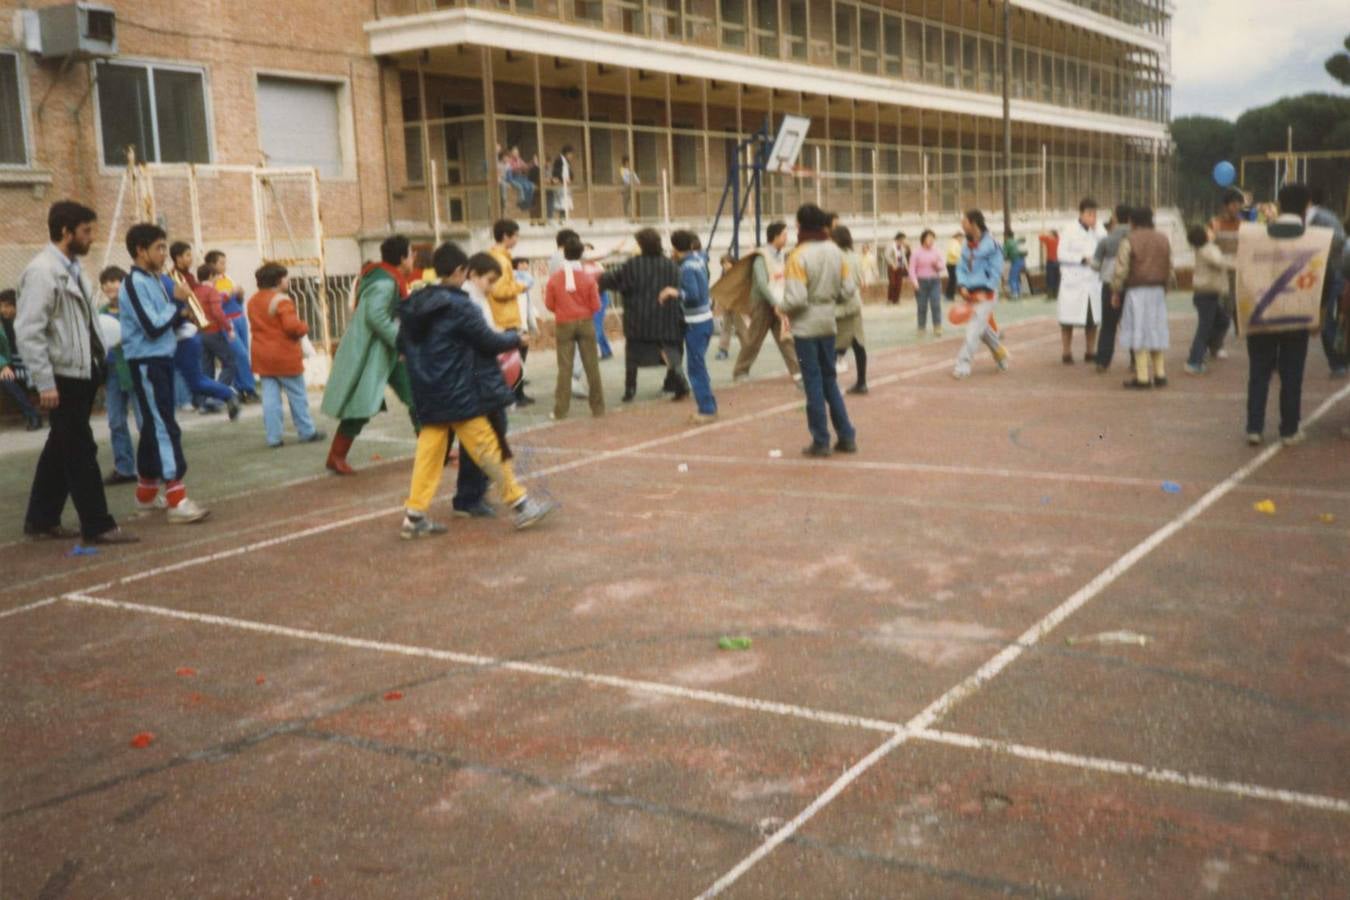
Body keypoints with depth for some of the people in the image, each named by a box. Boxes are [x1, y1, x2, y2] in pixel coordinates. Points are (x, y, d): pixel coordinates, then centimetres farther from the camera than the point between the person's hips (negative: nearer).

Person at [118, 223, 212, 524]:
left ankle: (146, 494, 25)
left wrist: (181, 312, -1)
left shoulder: (156, 280, 13)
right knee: (165, 428, -12)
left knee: (155, 426, 15)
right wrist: (178, 301, -12)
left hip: (162, 360, 9)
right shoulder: (135, 283, -14)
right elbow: (153, 327, -21)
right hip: (146, 363, -9)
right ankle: (177, 501, -14)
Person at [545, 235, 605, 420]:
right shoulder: (588, 277, -5)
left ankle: (561, 410, 1)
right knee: (592, 366, 6)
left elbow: (549, 304, -1)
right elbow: (596, 305, -4)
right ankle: (598, 407, 9)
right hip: (585, 323, 0)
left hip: (564, 325, 0)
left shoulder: (554, 278, -5)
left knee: (565, 368, 2)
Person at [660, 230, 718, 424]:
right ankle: (709, 407, 21)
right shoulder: (698, 258, 7)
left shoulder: (687, 267, -18)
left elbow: (693, 296, -24)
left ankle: (707, 410, 0)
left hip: (695, 323, -9)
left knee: (696, 368, -3)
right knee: (699, 366, 16)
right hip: (705, 319, 9)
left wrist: (674, 292, -10)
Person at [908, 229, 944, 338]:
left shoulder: (936, 252, 6)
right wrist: (915, 281, -14)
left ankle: (937, 329, -6)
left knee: (936, 305, -8)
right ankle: (921, 329, 12)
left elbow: (941, 267, 11)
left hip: (935, 281, 1)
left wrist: (937, 264, -12)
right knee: (922, 306, 3)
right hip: (922, 281, -1)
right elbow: (912, 269, -3)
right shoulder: (917, 253, -1)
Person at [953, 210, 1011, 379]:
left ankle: (963, 365, -10)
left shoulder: (990, 244, -11)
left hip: (985, 294, -7)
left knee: (973, 330, -10)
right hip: (971, 294, 7)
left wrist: (984, 291, -17)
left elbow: (996, 270, -11)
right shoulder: (967, 246, 10)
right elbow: (961, 268, 9)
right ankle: (1000, 352, 36)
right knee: (983, 328, 17)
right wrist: (963, 286, -8)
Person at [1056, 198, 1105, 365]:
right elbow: (1061, 254, -11)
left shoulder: (1099, 231, 7)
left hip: (1094, 282, 4)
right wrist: (1083, 259, -16)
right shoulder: (1069, 231, -5)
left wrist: (1096, 229, -11)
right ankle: (1066, 353, 12)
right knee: (1068, 320, 2)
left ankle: (1090, 352, 19)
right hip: (1073, 282, -4)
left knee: (1093, 319, 7)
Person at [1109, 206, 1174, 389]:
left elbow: (1121, 270, -11)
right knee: (1156, 331, 13)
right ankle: (1160, 374, 15)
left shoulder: (1129, 241, -8)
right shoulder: (1163, 240, 9)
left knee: (1139, 332, -2)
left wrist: (1115, 292, -2)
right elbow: (1170, 268, 12)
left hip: (1137, 291, -5)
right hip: (1158, 291, 5)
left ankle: (1142, 377, -2)